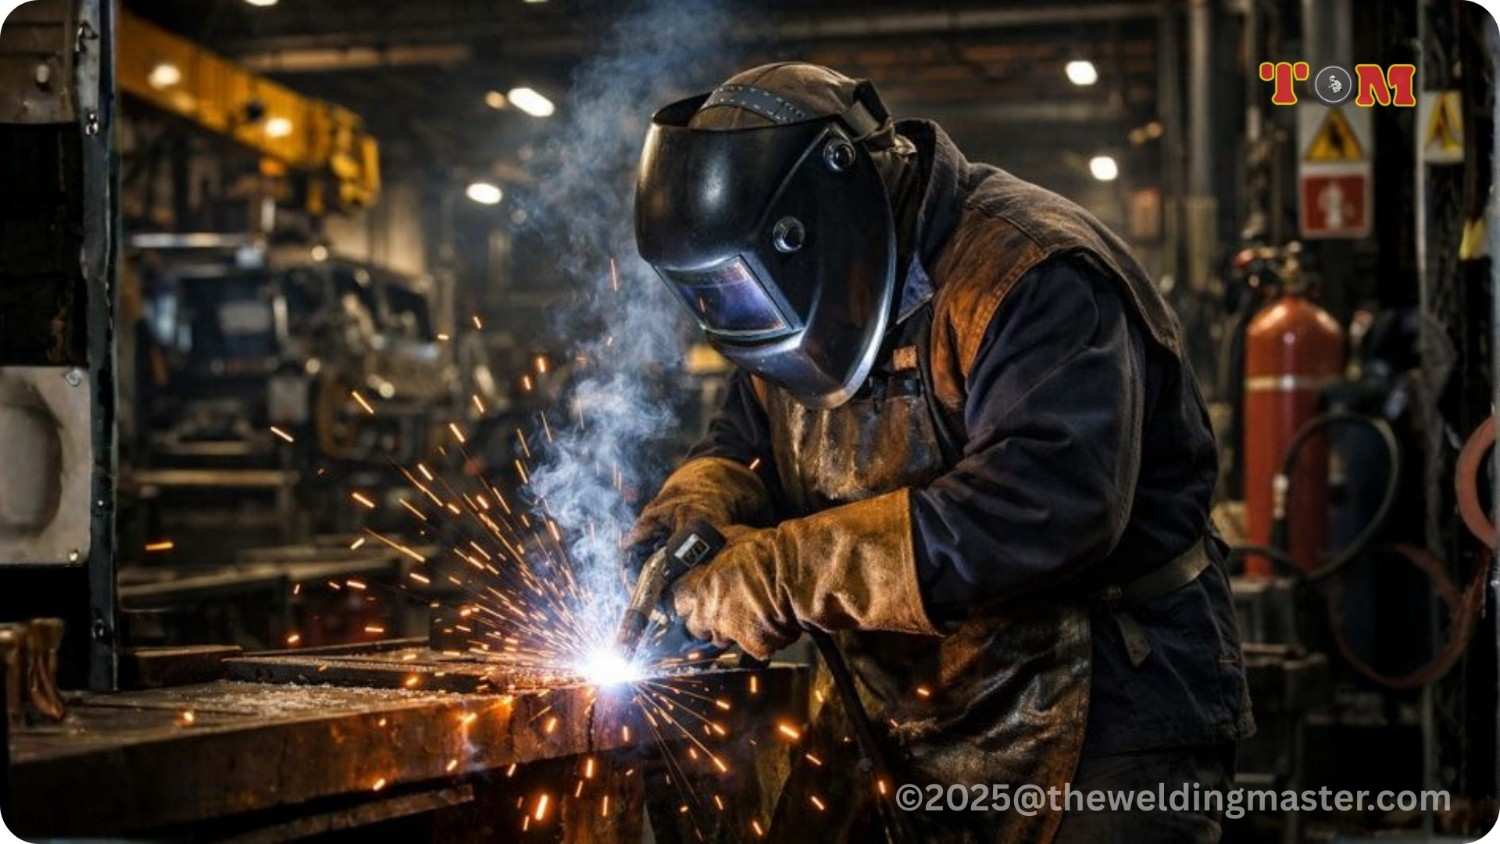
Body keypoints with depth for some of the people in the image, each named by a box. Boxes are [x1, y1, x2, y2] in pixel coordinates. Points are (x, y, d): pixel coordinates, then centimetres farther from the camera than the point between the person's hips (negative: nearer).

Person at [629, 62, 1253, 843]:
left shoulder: (1029, 278, -22)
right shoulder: (806, 292, 5)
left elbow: (1052, 504, -35)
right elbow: (746, 445, 16)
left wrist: (792, 571, -34)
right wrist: (701, 503, -10)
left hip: (1095, 730, -7)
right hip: (900, 728, 8)